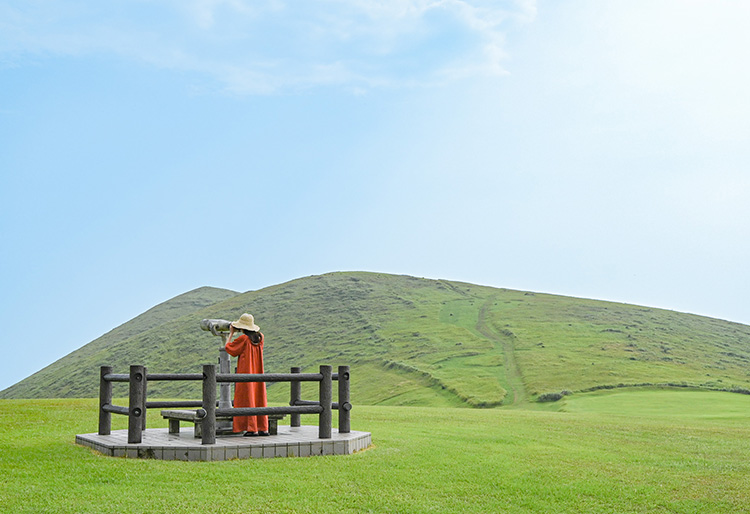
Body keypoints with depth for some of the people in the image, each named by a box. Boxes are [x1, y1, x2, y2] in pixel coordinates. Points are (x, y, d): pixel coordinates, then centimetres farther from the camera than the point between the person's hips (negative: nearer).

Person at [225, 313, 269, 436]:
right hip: (258, 373, 6)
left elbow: (228, 347, -2)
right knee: (259, 398, 10)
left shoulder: (243, 339, -14)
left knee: (247, 399, -1)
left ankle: (252, 429, -3)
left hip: (246, 373, -6)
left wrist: (231, 333, 10)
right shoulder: (260, 338, 3)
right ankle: (263, 428, 10)